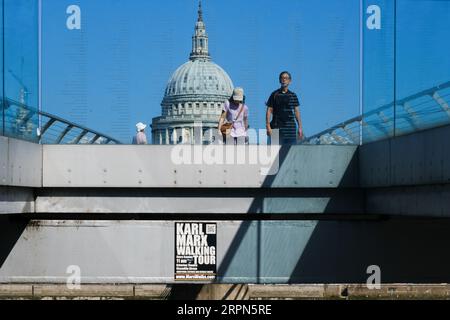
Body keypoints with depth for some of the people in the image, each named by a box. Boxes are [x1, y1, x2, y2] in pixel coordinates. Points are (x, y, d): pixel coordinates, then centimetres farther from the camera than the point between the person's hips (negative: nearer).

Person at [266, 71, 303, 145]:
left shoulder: (293, 95, 10)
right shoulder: (274, 94, 4)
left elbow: (296, 111, 10)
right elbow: (269, 111, 2)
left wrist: (300, 127, 3)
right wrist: (268, 126, -8)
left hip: (290, 128, 2)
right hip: (277, 127, -2)